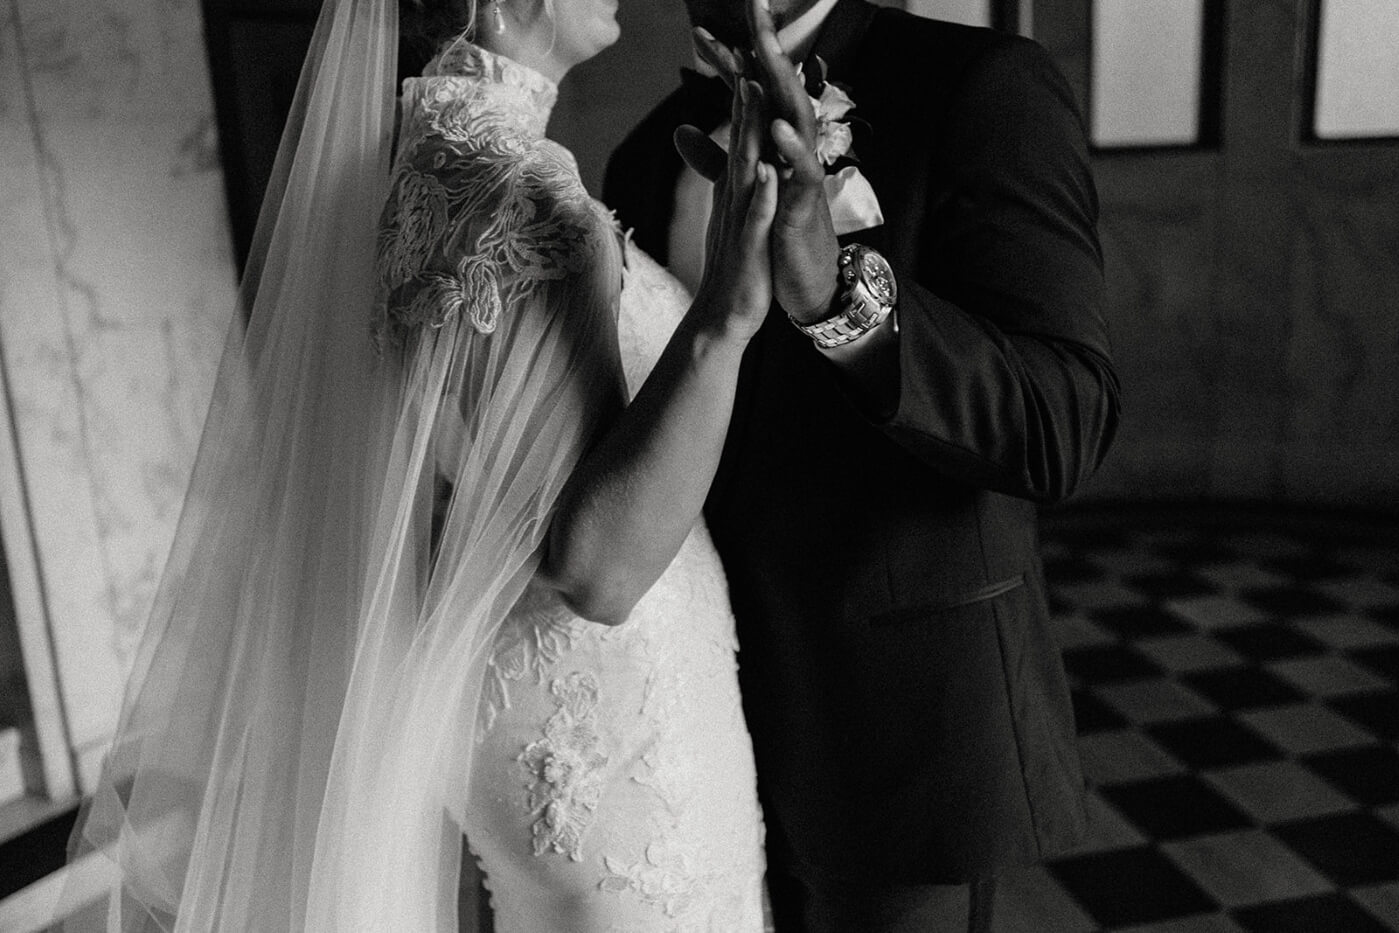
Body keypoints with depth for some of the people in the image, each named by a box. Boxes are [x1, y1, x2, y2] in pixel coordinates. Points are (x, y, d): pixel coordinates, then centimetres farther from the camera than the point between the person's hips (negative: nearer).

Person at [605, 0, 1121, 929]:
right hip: (710, 702, 5)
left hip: (905, 707, -4)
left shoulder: (985, 86, -11)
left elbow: (1063, 428, -22)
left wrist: (839, 290, -37)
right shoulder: (651, 154, 5)